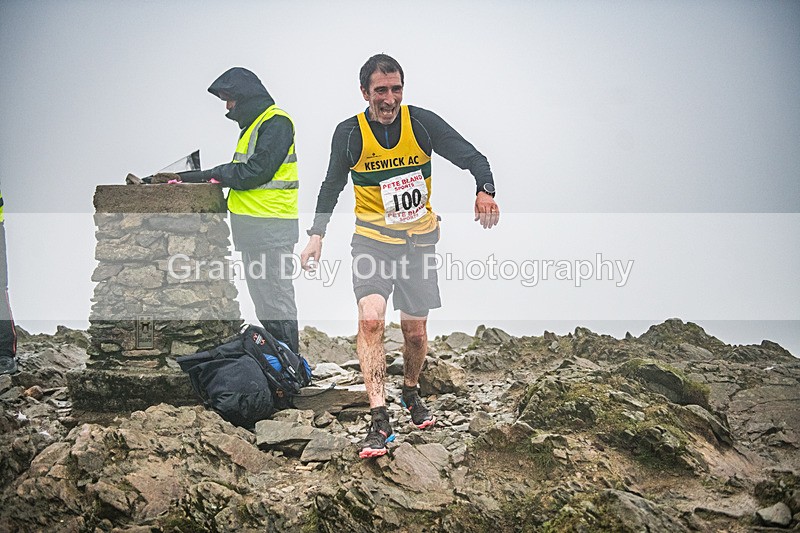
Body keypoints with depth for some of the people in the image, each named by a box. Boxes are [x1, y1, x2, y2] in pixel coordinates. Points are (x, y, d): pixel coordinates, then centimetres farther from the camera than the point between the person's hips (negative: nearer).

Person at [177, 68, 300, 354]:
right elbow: (239, 172, 19)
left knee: (276, 299, -8)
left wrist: (215, 173, -7)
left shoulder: (277, 122, -11)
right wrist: (197, 176, 6)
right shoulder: (253, 123, 21)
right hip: (252, 225, 10)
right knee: (262, 299, 14)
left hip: (270, 226, -10)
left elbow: (256, 172, -19)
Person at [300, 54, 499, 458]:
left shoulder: (421, 122, -8)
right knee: (371, 320, -21)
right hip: (371, 239, -1)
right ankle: (379, 421, -21)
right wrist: (317, 235, 2)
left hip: (418, 239, 1)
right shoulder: (349, 133, -6)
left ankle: (411, 393, 38)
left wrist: (485, 190, -28)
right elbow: (332, 186, 8)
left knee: (415, 332, 8)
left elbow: (471, 157, -8)